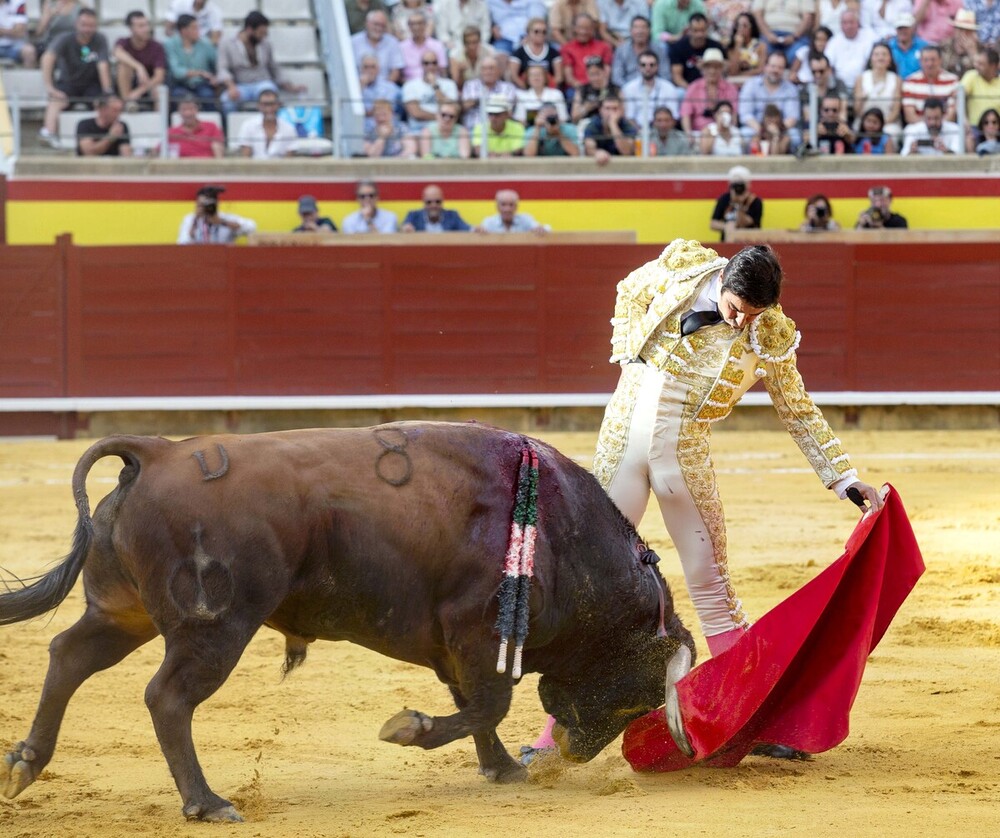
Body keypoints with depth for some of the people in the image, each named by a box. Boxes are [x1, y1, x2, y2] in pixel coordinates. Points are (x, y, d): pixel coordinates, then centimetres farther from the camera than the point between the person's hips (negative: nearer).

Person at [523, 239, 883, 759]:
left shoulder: (771, 339, -7)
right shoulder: (681, 268, -7)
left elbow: (800, 414, 4)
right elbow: (630, 292, 15)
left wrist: (847, 481, 3)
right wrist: (626, 355, 8)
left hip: (686, 462, 0)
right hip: (622, 440, 0)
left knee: (711, 588, 2)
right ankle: (558, 729, 5)